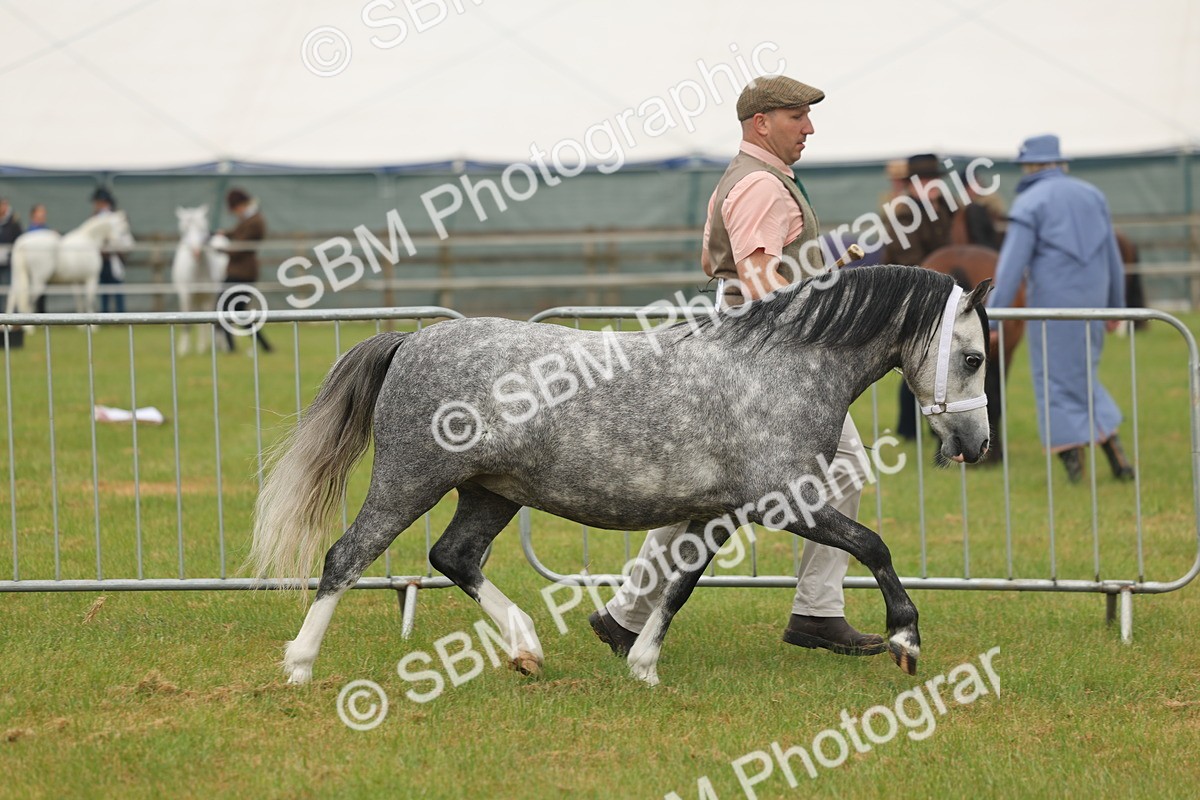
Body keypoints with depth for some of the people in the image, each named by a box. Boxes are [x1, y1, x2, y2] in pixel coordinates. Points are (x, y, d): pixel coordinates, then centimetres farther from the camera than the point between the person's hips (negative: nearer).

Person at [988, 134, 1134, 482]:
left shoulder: (1029, 203, -7)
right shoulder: (1092, 195, 9)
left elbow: (1012, 264, -14)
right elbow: (1112, 256, 14)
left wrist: (992, 318, -13)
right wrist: (1116, 306, 24)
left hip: (1051, 305, -5)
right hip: (1092, 299, 5)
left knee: (1057, 380, 4)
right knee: (1083, 377, 18)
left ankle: (1072, 459, 1)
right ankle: (1113, 450, 7)